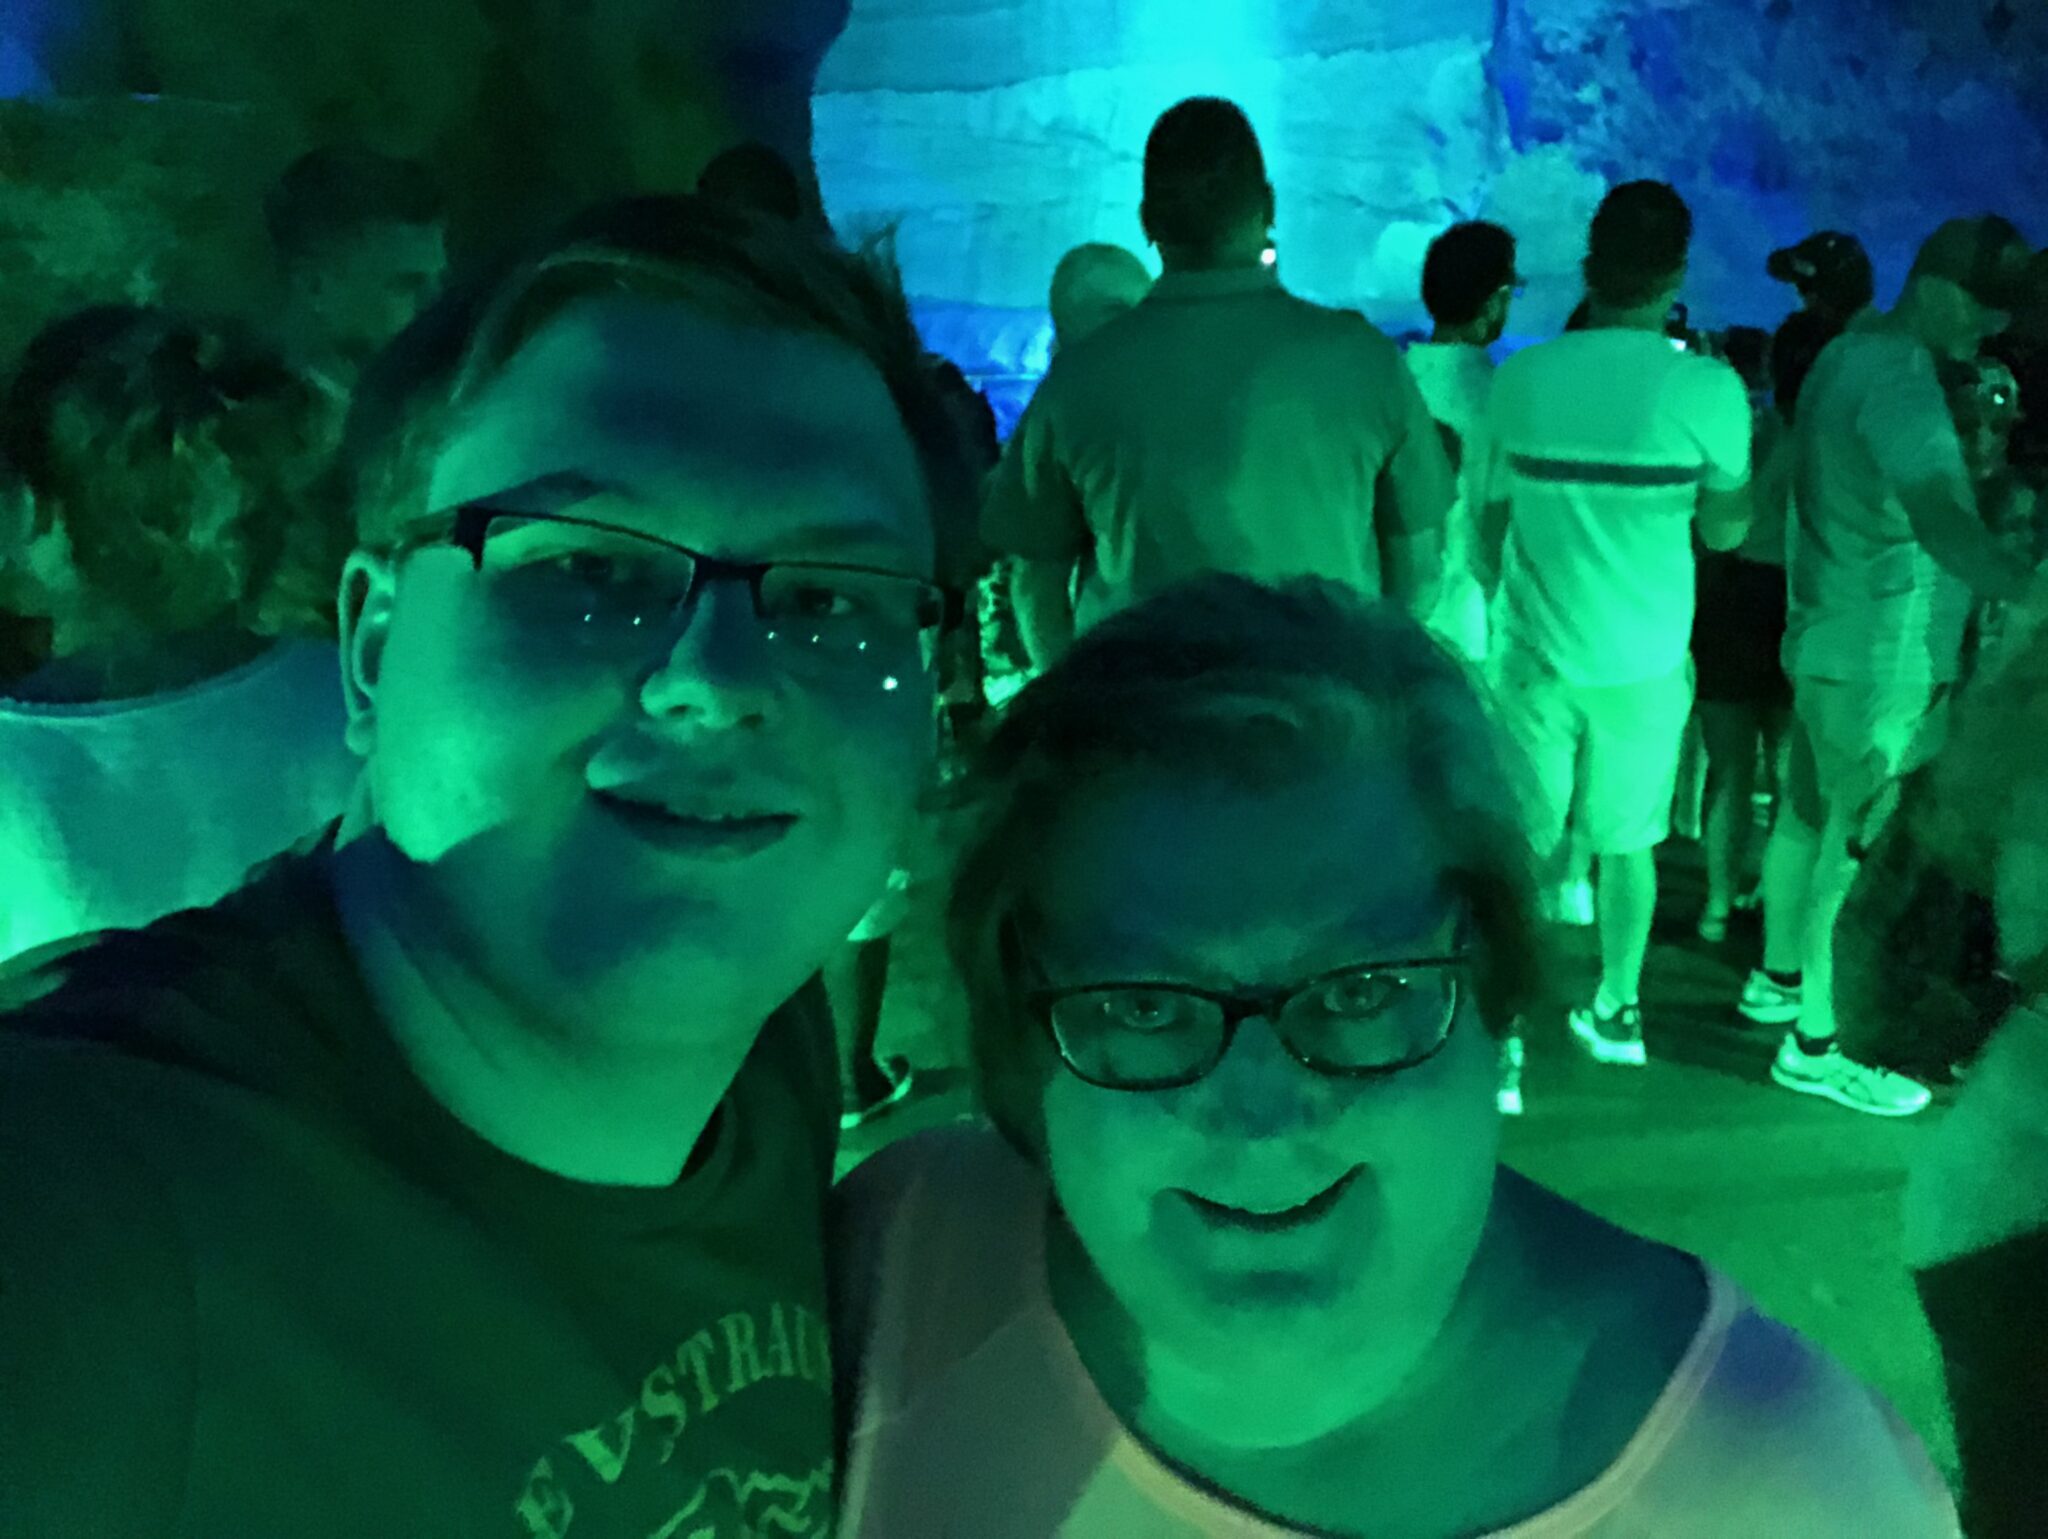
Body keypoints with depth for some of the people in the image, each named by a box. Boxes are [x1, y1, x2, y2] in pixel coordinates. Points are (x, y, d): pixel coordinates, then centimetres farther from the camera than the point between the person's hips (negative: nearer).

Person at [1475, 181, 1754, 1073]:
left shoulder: (1522, 376, -3)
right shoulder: (1707, 387, -9)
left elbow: (1490, 519, 4)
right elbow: (1724, 531, 1)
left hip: (1538, 650, 0)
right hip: (1646, 659, 0)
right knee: (1628, 839, 16)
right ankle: (1617, 1013, 29)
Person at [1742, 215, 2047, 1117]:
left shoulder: (1852, 351, 9)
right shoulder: (1899, 379, -22)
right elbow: (1939, 520, -36)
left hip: (1828, 634, 10)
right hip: (1880, 658, -10)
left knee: (1808, 817, 20)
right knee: (1855, 844, -3)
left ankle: (1776, 980, 36)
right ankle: (1812, 1047, 5)